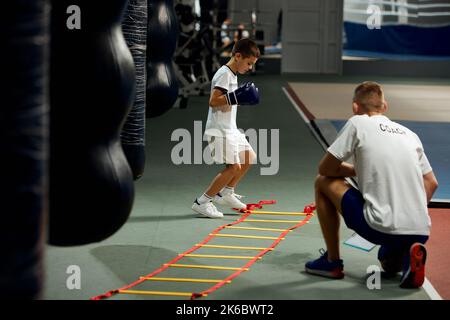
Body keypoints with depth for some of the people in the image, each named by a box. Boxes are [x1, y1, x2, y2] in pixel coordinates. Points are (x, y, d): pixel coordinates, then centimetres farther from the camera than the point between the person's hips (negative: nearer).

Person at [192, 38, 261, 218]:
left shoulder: (232, 74, 16)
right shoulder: (224, 74, -15)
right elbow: (213, 101, -24)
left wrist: (242, 97, 14)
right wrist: (235, 98, -27)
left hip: (230, 129, 11)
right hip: (219, 131, -11)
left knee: (249, 158, 17)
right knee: (234, 167, -15)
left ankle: (225, 193, 25)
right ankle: (202, 202, -8)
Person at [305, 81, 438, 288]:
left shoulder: (357, 123, 3)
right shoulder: (409, 133, 18)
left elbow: (325, 169, 8)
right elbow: (431, 184, 20)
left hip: (381, 228, -6)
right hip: (421, 231, 6)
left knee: (323, 183, 17)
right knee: (390, 265, 39)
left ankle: (332, 261, 19)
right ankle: (407, 256, 4)